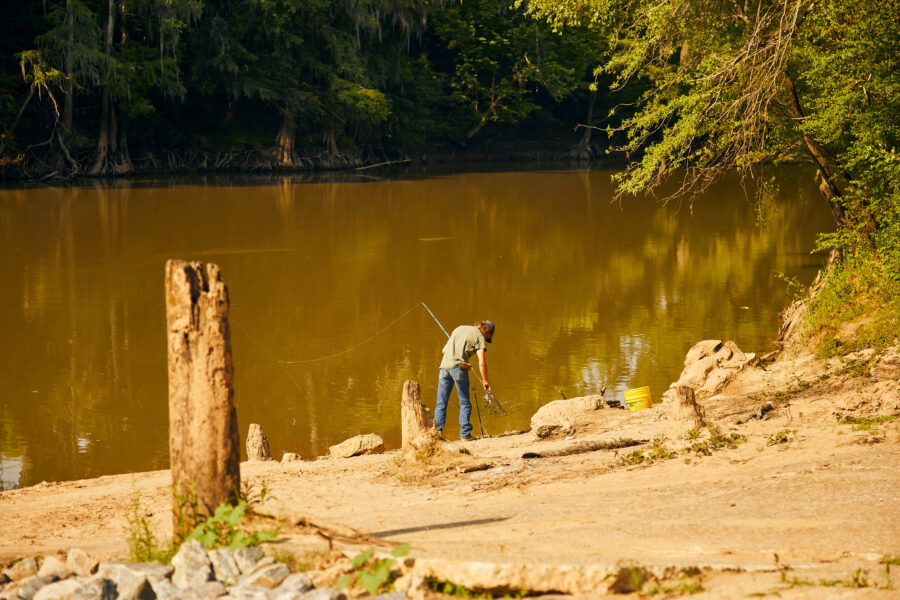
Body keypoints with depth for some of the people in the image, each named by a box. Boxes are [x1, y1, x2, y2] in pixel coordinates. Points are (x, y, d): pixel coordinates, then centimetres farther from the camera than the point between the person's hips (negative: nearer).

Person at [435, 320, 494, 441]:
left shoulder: (459, 328, 23)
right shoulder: (479, 336, 4)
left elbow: (444, 350, 27)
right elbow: (481, 362, -3)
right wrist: (485, 381, 7)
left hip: (444, 366, 5)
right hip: (458, 367, -5)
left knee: (441, 403, 7)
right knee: (464, 403, 7)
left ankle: (437, 432, -2)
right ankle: (465, 434, 2)